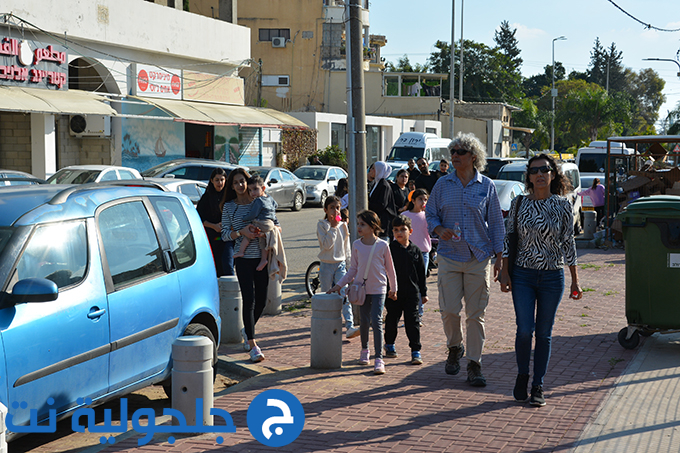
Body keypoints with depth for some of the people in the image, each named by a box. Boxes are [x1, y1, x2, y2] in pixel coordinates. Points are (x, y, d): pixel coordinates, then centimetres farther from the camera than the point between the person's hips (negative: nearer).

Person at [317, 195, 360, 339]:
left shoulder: (343, 225, 7)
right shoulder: (321, 225, -4)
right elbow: (326, 244, -17)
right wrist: (333, 227, -18)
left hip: (341, 264, 2)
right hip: (326, 265, -2)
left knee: (345, 295, -11)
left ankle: (350, 327, -18)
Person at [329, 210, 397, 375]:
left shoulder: (382, 245, -6)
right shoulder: (356, 245, 3)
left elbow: (390, 268, 4)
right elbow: (353, 269, 10)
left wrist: (393, 288, 9)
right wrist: (339, 284, 5)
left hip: (378, 289, -3)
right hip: (362, 289, 3)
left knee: (376, 321, -11)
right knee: (364, 321, 11)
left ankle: (379, 358, -11)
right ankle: (365, 350, 35)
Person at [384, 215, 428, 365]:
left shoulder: (415, 251, 4)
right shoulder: (389, 250, -2)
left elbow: (421, 274, 10)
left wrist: (423, 293, 9)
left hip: (412, 292, 1)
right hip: (393, 292, -1)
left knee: (412, 321, -1)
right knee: (392, 319, 11)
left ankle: (416, 351, 3)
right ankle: (389, 344, 33)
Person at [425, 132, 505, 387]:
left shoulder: (487, 186, 4)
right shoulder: (442, 185, 6)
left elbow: (496, 222, 7)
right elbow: (430, 214, 11)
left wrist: (499, 255, 3)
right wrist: (439, 230, -11)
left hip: (479, 259, -1)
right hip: (449, 257, 1)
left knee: (476, 314, 1)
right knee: (449, 310, -5)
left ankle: (474, 365, 10)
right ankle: (454, 348, 25)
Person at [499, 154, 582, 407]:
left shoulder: (563, 206, 1)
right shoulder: (519, 204, 2)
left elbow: (568, 244, 5)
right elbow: (508, 240, 6)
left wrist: (575, 280, 4)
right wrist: (504, 273, -1)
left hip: (553, 276, 0)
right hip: (523, 275, 0)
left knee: (544, 333, 4)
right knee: (524, 329, -8)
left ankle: (538, 386, 13)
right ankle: (522, 376, 15)